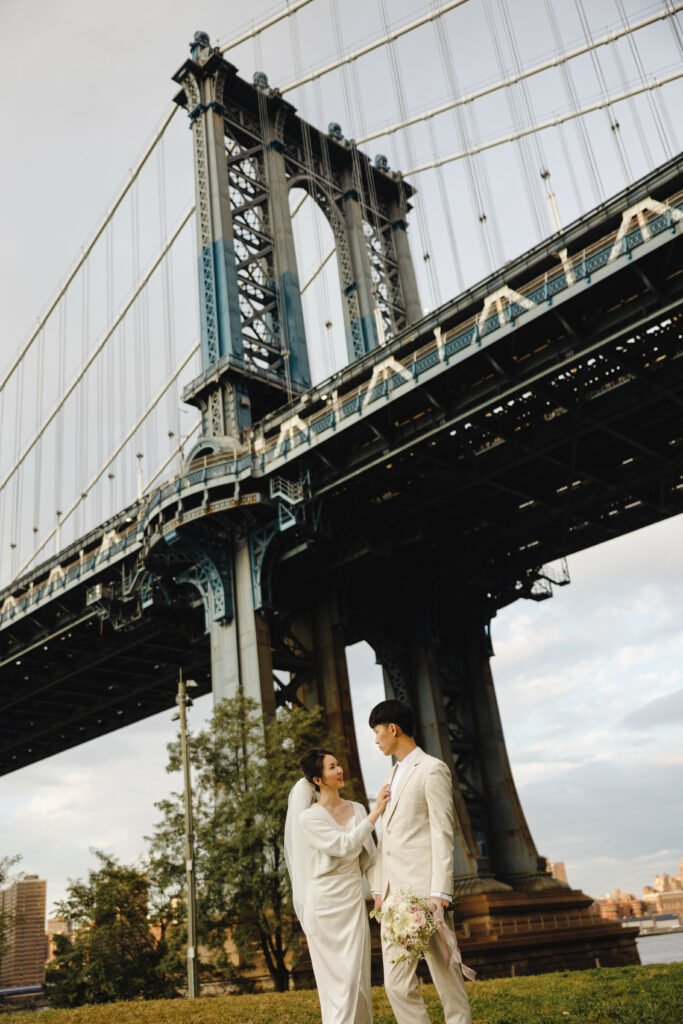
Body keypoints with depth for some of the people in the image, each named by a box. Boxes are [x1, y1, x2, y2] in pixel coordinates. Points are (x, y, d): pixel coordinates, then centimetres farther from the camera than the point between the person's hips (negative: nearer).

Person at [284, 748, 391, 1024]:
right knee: (333, 974, 4)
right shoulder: (308, 818, -9)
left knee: (354, 973, 1)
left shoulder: (358, 810, 5)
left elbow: (368, 856, 9)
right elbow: (343, 846, -21)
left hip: (353, 899, 3)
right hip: (323, 902, -3)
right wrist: (375, 812, -24)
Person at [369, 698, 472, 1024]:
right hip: (395, 894, 7)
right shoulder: (392, 775, 20)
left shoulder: (432, 769, -4)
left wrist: (439, 892, -15)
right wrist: (379, 889, 14)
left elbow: (442, 835, -10)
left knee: (447, 978, 2)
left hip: (424, 889, -7)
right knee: (397, 984, 4)